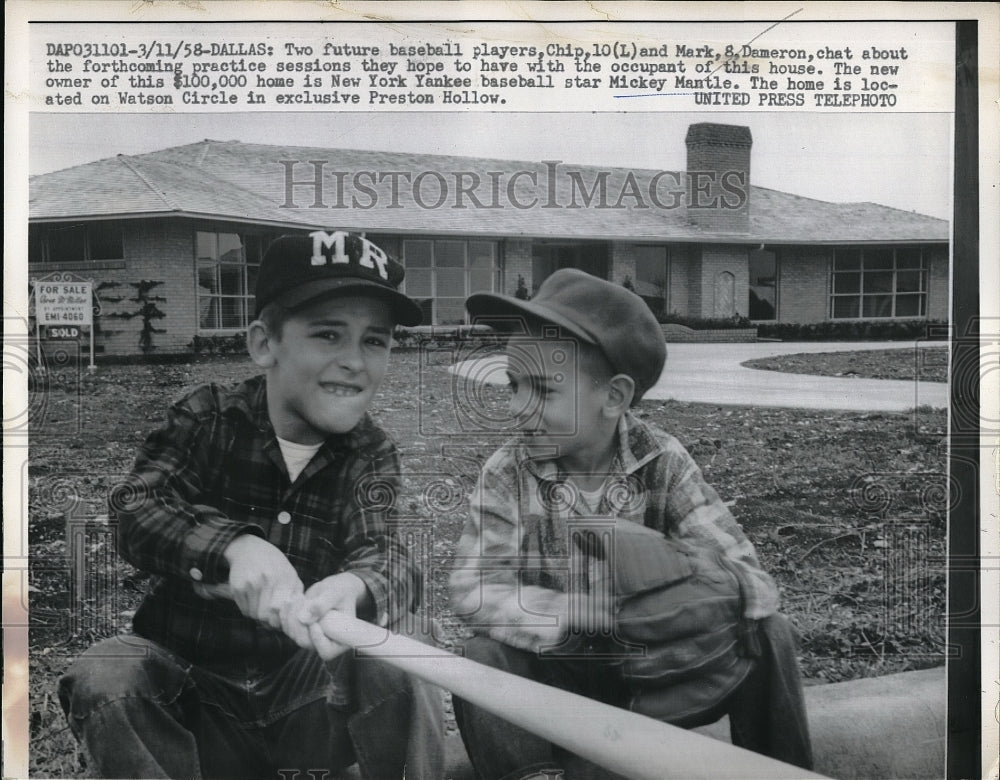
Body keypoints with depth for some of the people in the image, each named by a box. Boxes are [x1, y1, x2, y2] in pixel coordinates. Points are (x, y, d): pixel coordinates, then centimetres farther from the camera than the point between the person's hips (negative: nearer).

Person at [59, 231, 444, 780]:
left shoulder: (371, 457, -1)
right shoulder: (206, 420, -4)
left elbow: (384, 550, -18)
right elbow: (134, 510, -18)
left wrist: (357, 587, -43)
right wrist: (234, 547, -38)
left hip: (308, 701, 0)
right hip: (194, 688, 0)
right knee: (104, 677, -26)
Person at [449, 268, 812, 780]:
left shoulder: (664, 464, -13)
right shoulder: (508, 474, -13)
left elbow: (756, 586, -18)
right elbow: (472, 591, -26)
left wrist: (674, 567, -40)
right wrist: (608, 612, -34)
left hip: (656, 662, 1)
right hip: (553, 670, 0)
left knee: (765, 634, -18)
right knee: (484, 657, -28)